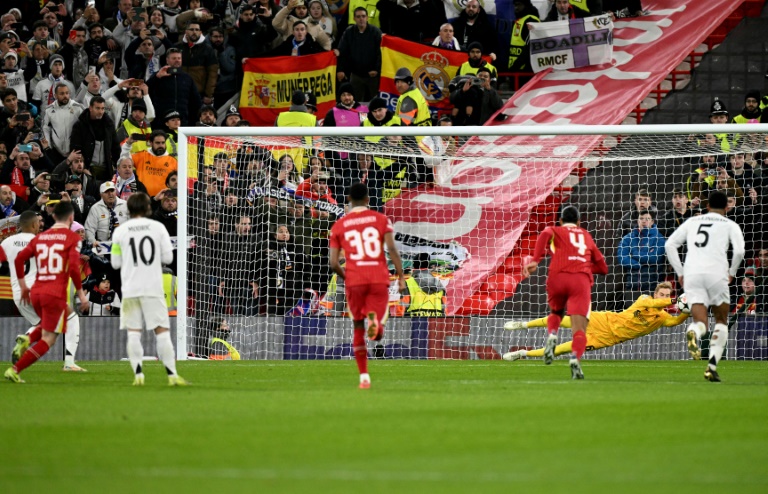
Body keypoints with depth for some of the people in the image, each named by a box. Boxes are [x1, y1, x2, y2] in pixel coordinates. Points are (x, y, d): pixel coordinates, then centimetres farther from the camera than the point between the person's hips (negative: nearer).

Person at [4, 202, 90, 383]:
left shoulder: (40, 237, 12)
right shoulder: (72, 238, -3)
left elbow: (19, 259, 8)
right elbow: (74, 268, -14)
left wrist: (23, 286, 17)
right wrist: (81, 294, -7)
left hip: (36, 293, 6)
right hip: (56, 294, -6)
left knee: (67, 313, 30)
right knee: (47, 340, 1)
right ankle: (15, 370, -14)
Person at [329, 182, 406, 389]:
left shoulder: (339, 226, 8)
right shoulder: (381, 219, 6)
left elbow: (333, 263, 3)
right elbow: (392, 249, -6)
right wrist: (401, 277, -2)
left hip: (354, 280, 1)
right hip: (379, 279, -1)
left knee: (358, 329, 14)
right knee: (378, 333, 3)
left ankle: (364, 376, 8)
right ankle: (375, 320, -34)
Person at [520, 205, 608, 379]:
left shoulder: (555, 231, 22)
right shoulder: (586, 236, 29)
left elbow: (545, 234, -5)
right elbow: (603, 268, 31)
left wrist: (535, 260, -10)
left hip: (557, 277, 0)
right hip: (582, 280, 0)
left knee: (556, 313, 30)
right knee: (579, 330, -10)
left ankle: (552, 335, 0)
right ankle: (575, 357, -38)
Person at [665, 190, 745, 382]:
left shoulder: (692, 221, 21)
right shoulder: (730, 225, 11)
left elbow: (670, 245, 14)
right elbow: (739, 251, -5)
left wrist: (680, 272, 18)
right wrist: (732, 272, 11)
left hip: (692, 274, 2)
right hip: (716, 273, -2)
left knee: (700, 322, 2)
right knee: (721, 321, 15)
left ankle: (693, 332, -38)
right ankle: (712, 365, -1)